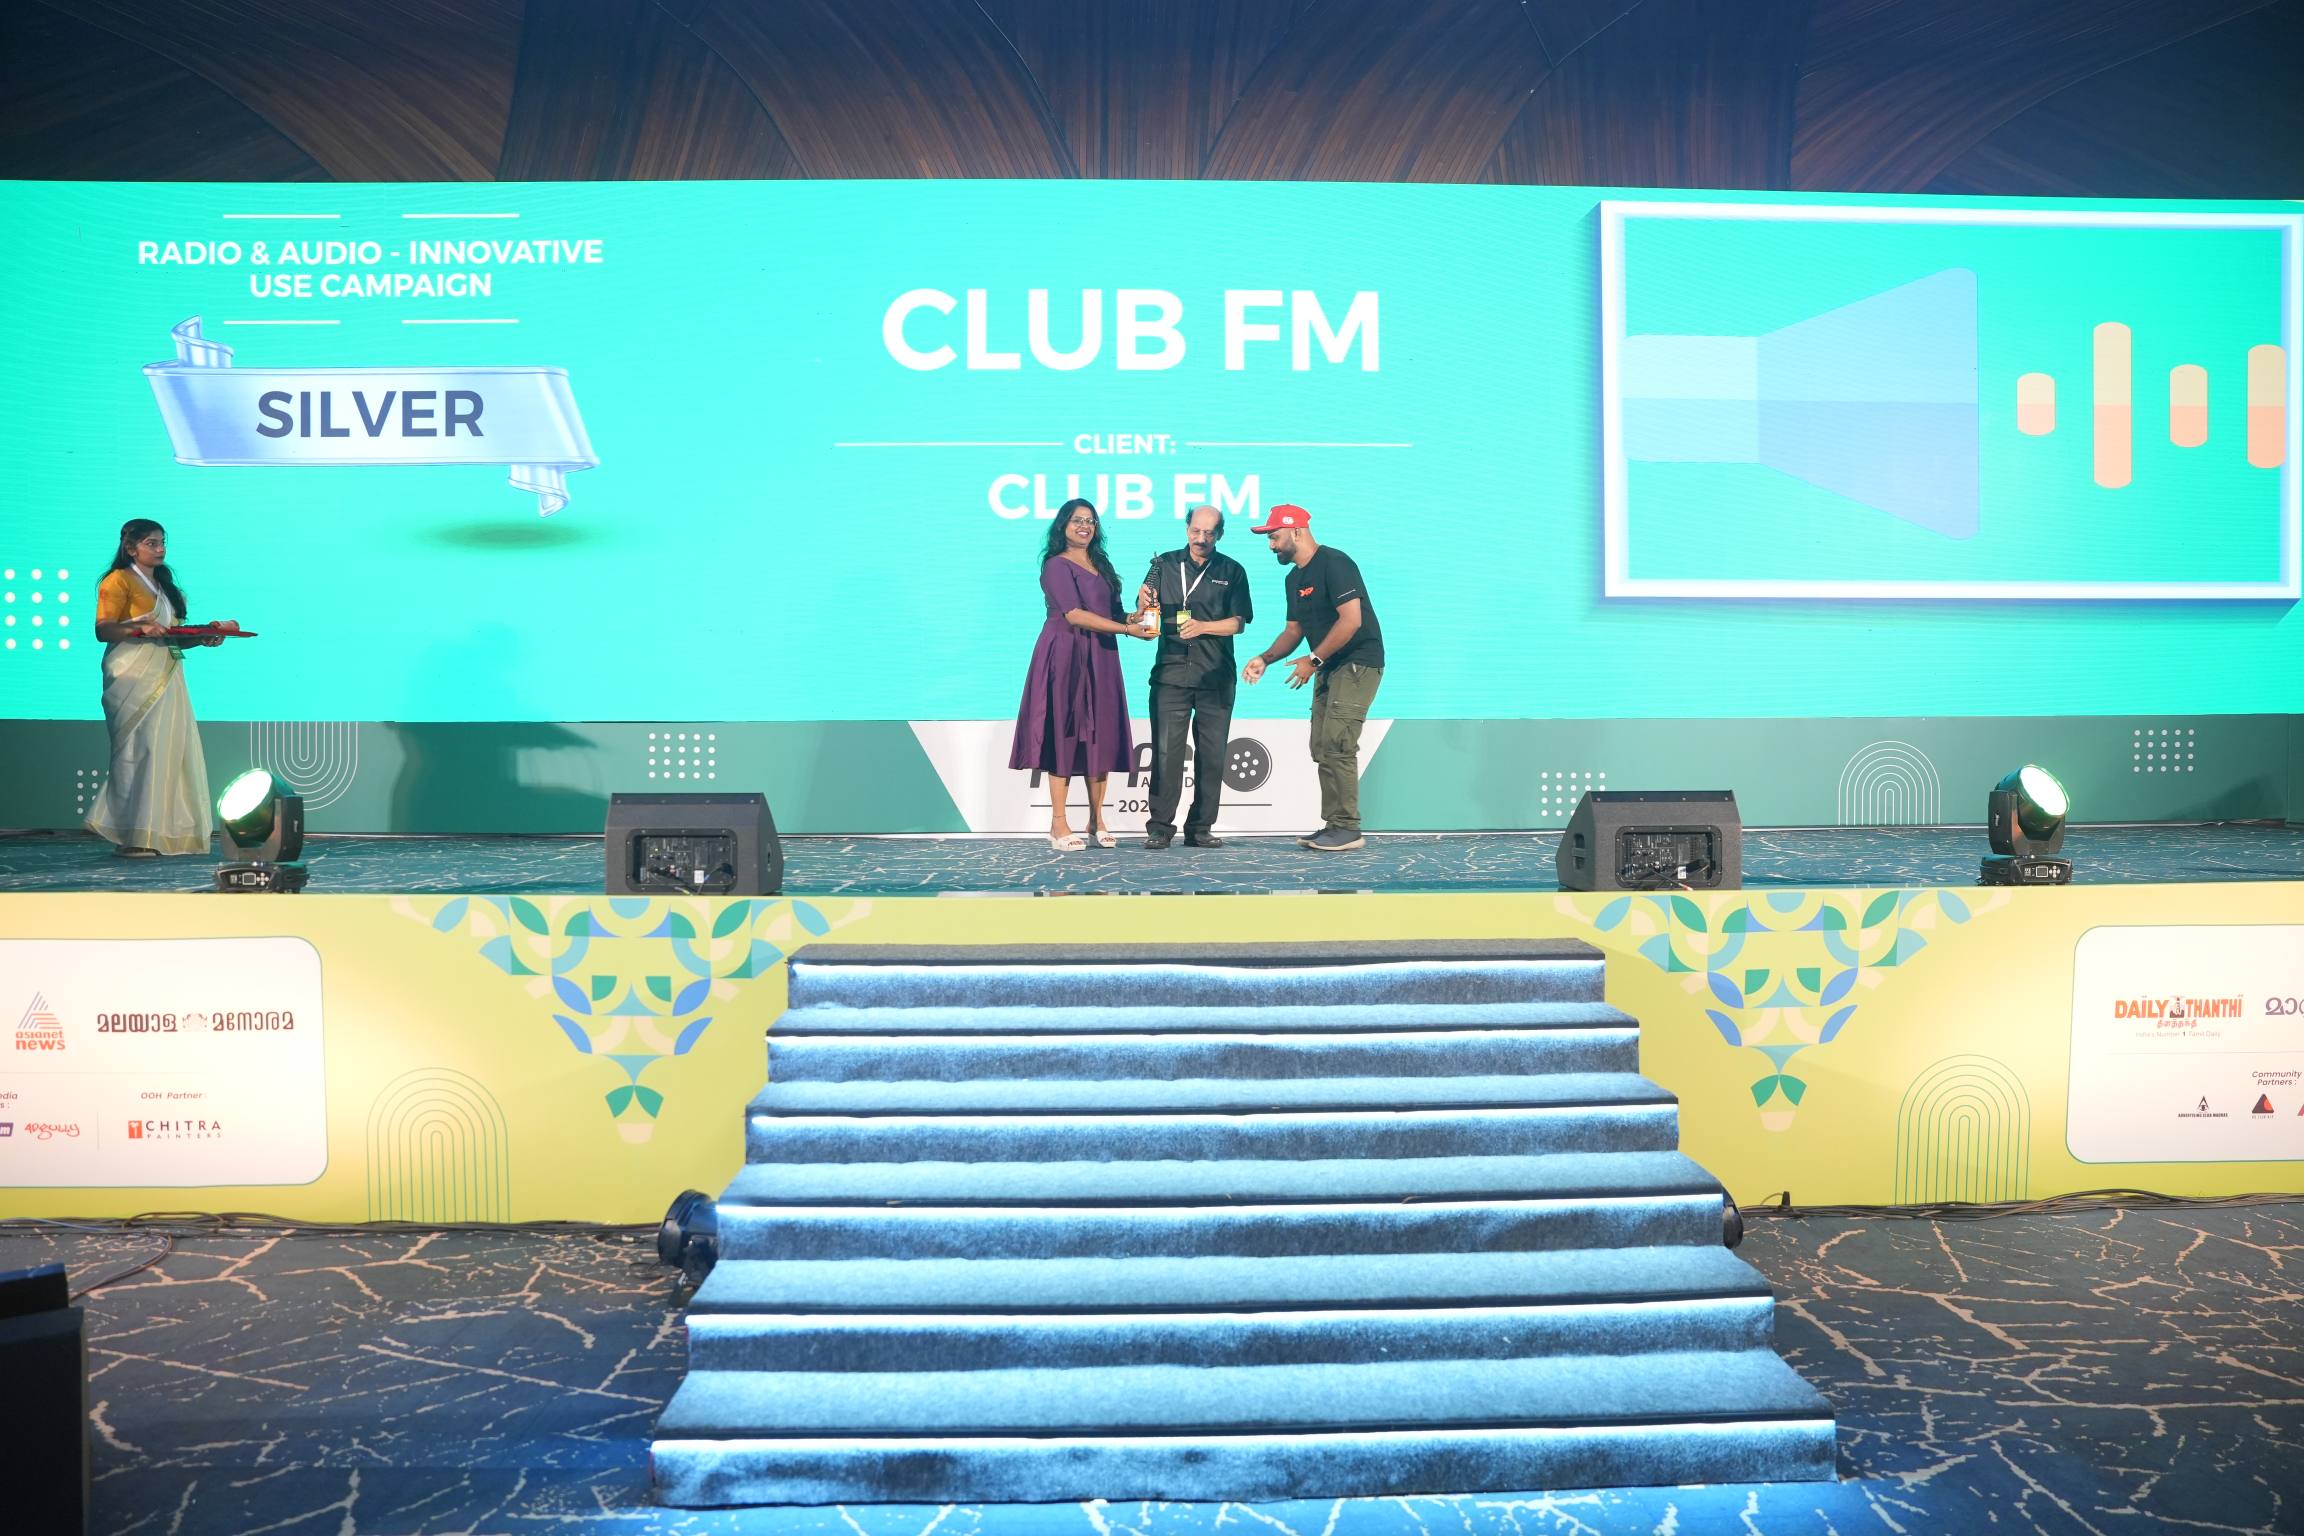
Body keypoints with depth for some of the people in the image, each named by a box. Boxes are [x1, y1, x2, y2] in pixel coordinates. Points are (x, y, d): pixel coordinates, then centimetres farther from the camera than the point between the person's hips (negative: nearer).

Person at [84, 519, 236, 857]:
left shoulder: (164, 585, 23)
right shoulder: (118, 581, -2)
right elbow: (103, 629, -11)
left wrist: (203, 638, 5)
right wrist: (139, 628, -27)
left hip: (166, 676, 8)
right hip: (133, 676, -8)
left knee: (170, 750, 1)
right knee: (137, 750, -11)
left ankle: (160, 833, 3)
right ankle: (132, 838, -9)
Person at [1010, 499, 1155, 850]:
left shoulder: (1101, 565, 18)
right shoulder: (1057, 565, -5)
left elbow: (1113, 613, 16)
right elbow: (1074, 615, -16)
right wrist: (1128, 629, -16)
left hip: (1100, 658, 7)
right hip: (1066, 656, -7)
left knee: (1100, 736, 4)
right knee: (1064, 735, -6)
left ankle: (1096, 820, 11)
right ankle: (1058, 825, -3)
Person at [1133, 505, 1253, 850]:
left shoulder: (1231, 572, 8)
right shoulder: (1165, 564, 9)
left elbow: (1238, 623, 1)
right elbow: (1144, 616, 6)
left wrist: (1202, 626, -15)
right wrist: (1144, 603, -17)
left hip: (1215, 676, 1)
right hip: (1171, 672, -1)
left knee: (1212, 755, 2)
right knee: (1166, 751, -7)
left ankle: (1200, 828, 9)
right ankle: (1159, 828, -3)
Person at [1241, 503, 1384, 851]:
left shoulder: (1334, 564, -15)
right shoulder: (1294, 578, 13)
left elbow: (1351, 620, -22)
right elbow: (1294, 630, 18)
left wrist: (1314, 660, -18)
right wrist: (1265, 659, 2)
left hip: (1358, 662, -10)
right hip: (1328, 667, 10)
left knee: (1336, 744, -16)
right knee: (1321, 748, 7)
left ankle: (1347, 829, -13)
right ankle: (1333, 826, 12)